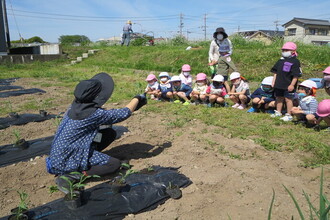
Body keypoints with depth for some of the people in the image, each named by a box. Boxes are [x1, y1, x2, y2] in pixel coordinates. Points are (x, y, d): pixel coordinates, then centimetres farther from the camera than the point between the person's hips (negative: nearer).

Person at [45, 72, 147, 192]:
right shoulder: (94, 114, -26)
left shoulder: (76, 105, -2)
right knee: (115, 164, -6)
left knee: (110, 133, 5)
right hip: (67, 160, -8)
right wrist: (138, 98, 1)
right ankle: (70, 176, -11)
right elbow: (124, 113, -17)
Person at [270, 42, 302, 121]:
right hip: (279, 85, 7)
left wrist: (292, 85, -18)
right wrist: (274, 82, 12)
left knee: (288, 99, -1)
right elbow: (276, 72, 16)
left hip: (288, 86, -6)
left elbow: (296, 75, -12)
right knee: (279, 98, 15)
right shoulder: (281, 60, 11)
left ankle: (289, 115, 8)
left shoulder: (295, 61, -8)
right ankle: (278, 112, 29)